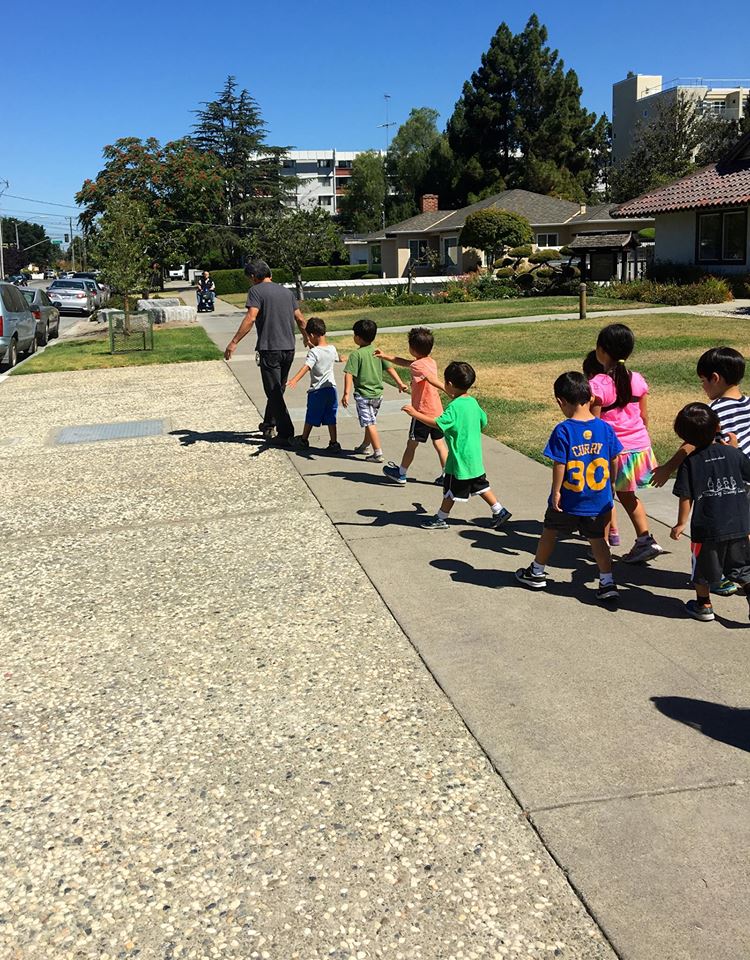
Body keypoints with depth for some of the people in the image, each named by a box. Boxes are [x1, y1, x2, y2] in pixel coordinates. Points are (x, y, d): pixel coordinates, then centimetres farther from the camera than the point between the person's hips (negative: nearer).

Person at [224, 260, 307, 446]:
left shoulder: (256, 291, -6)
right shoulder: (287, 292, 12)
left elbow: (250, 318, -19)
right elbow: (300, 319, 16)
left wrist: (234, 342, -20)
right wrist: (306, 338, 33)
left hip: (269, 349, -6)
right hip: (289, 349, 7)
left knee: (274, 392, 0)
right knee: (278, 389, 20)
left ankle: (286, 434, -4)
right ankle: (268, 425, 35)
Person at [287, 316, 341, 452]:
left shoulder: (313, 352, -16)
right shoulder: (332, 348, 3)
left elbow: (306, 367, -31)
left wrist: (294, 380, -45)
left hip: (317, 391, -4)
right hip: (331, 389, 4)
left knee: (311, 418, 13)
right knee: (331, 419, 8)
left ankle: (304, 440, 29)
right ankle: (334, 443, 4)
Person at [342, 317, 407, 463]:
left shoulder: (356, 354, -15)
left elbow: (349, 374, -21)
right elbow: (389, 368, 7)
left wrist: (346, 393, -23)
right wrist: (400, 383, 13)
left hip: (363, 395, -7)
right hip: (377, 394, 7)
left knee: (370, 424, -4)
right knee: (370, 421, 22)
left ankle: (378, 453, -7)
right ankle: (365, 445, 39)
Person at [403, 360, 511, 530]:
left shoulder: (454, 406, -21)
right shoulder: (473, 402, 5)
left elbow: (437, 423, -32)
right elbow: (483, 422, 16)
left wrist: (415, 414, -30)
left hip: (460, 458, -8)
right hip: (474, 457, 8)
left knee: (451, 489, 6)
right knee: (480, 486, 19)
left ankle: (441, 519, 19)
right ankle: (499, 511, 22)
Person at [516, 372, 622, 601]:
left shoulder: (563, 430, -18)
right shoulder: (605, 428, -5)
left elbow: (559, 465, -17)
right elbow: (614, 461, 3)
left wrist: (556, 492, -6)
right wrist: (609, 485, 18)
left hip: (568, 501, -3)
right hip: (599, 501, 3)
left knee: (550, 533, 17)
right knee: (597, 539, 15)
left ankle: (537, 573, 32)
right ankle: (607, 583, 12)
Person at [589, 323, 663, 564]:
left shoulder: (597, 385, -17)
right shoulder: (638, 380, 0)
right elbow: (645, 417, 9)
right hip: (639, 446, 6)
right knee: (626, 495, 22)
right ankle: (645, 540, 16)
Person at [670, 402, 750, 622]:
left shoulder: (690, 462, -10)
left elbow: (686, 497, -11)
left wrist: (681, 524, -1)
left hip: (706, 529, -2)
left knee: (703, 569, 17)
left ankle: (703, 606, 30)